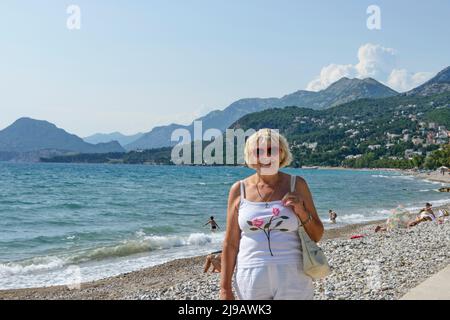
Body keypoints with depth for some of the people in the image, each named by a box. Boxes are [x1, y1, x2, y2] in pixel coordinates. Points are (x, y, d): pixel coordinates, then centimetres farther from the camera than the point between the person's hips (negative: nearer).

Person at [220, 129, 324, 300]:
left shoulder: (297, 185, 2)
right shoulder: (239, 190, 2)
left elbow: (317, 236, 7)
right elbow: (230, 243, 4)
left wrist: (302, 212, -11)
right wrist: (225, 288, 2)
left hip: (293, 279, 0)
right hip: (251, 279, 0)